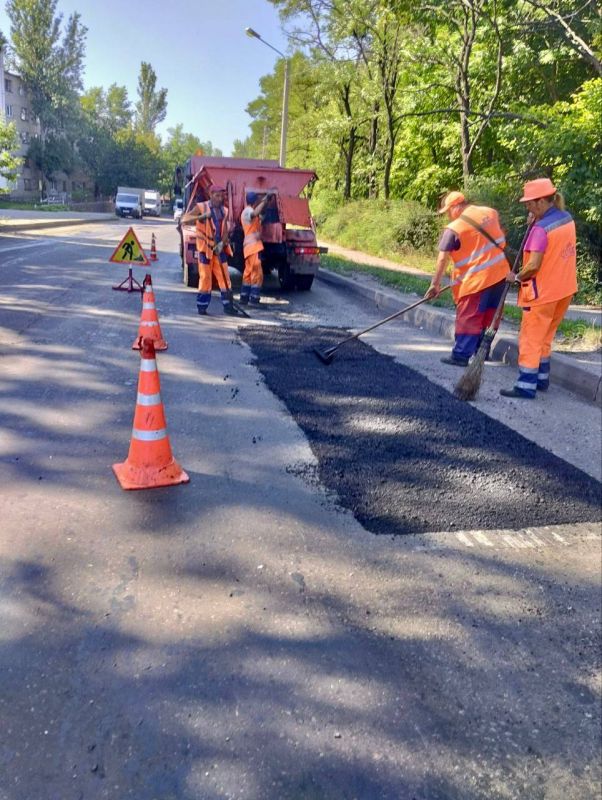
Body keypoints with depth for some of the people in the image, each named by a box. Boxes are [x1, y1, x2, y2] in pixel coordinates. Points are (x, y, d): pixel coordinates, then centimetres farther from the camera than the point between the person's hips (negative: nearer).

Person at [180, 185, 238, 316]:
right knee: (205, 277, -2)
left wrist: (222, 243, -14)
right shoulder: (201, 207, -4)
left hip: (219, 248, 4)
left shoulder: (224, 211, 9)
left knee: (224, 277, 1)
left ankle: (228, 305, 6)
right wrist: (201, 216, -26)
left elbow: (225, 231, 5)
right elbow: (184, 219, -12)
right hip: (205, 247, -4)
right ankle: (202, 306, 8)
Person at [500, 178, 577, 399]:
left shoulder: (541, 228, -21)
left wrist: (516, 277, -6)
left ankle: (526, 386, 1)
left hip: (543, 292, -8)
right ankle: (541, 379, 27)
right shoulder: (566, 218, 5)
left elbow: (533, 266, -24)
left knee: (530, 339, -1)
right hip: (563, 289, 9)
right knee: (544, 338, 19)